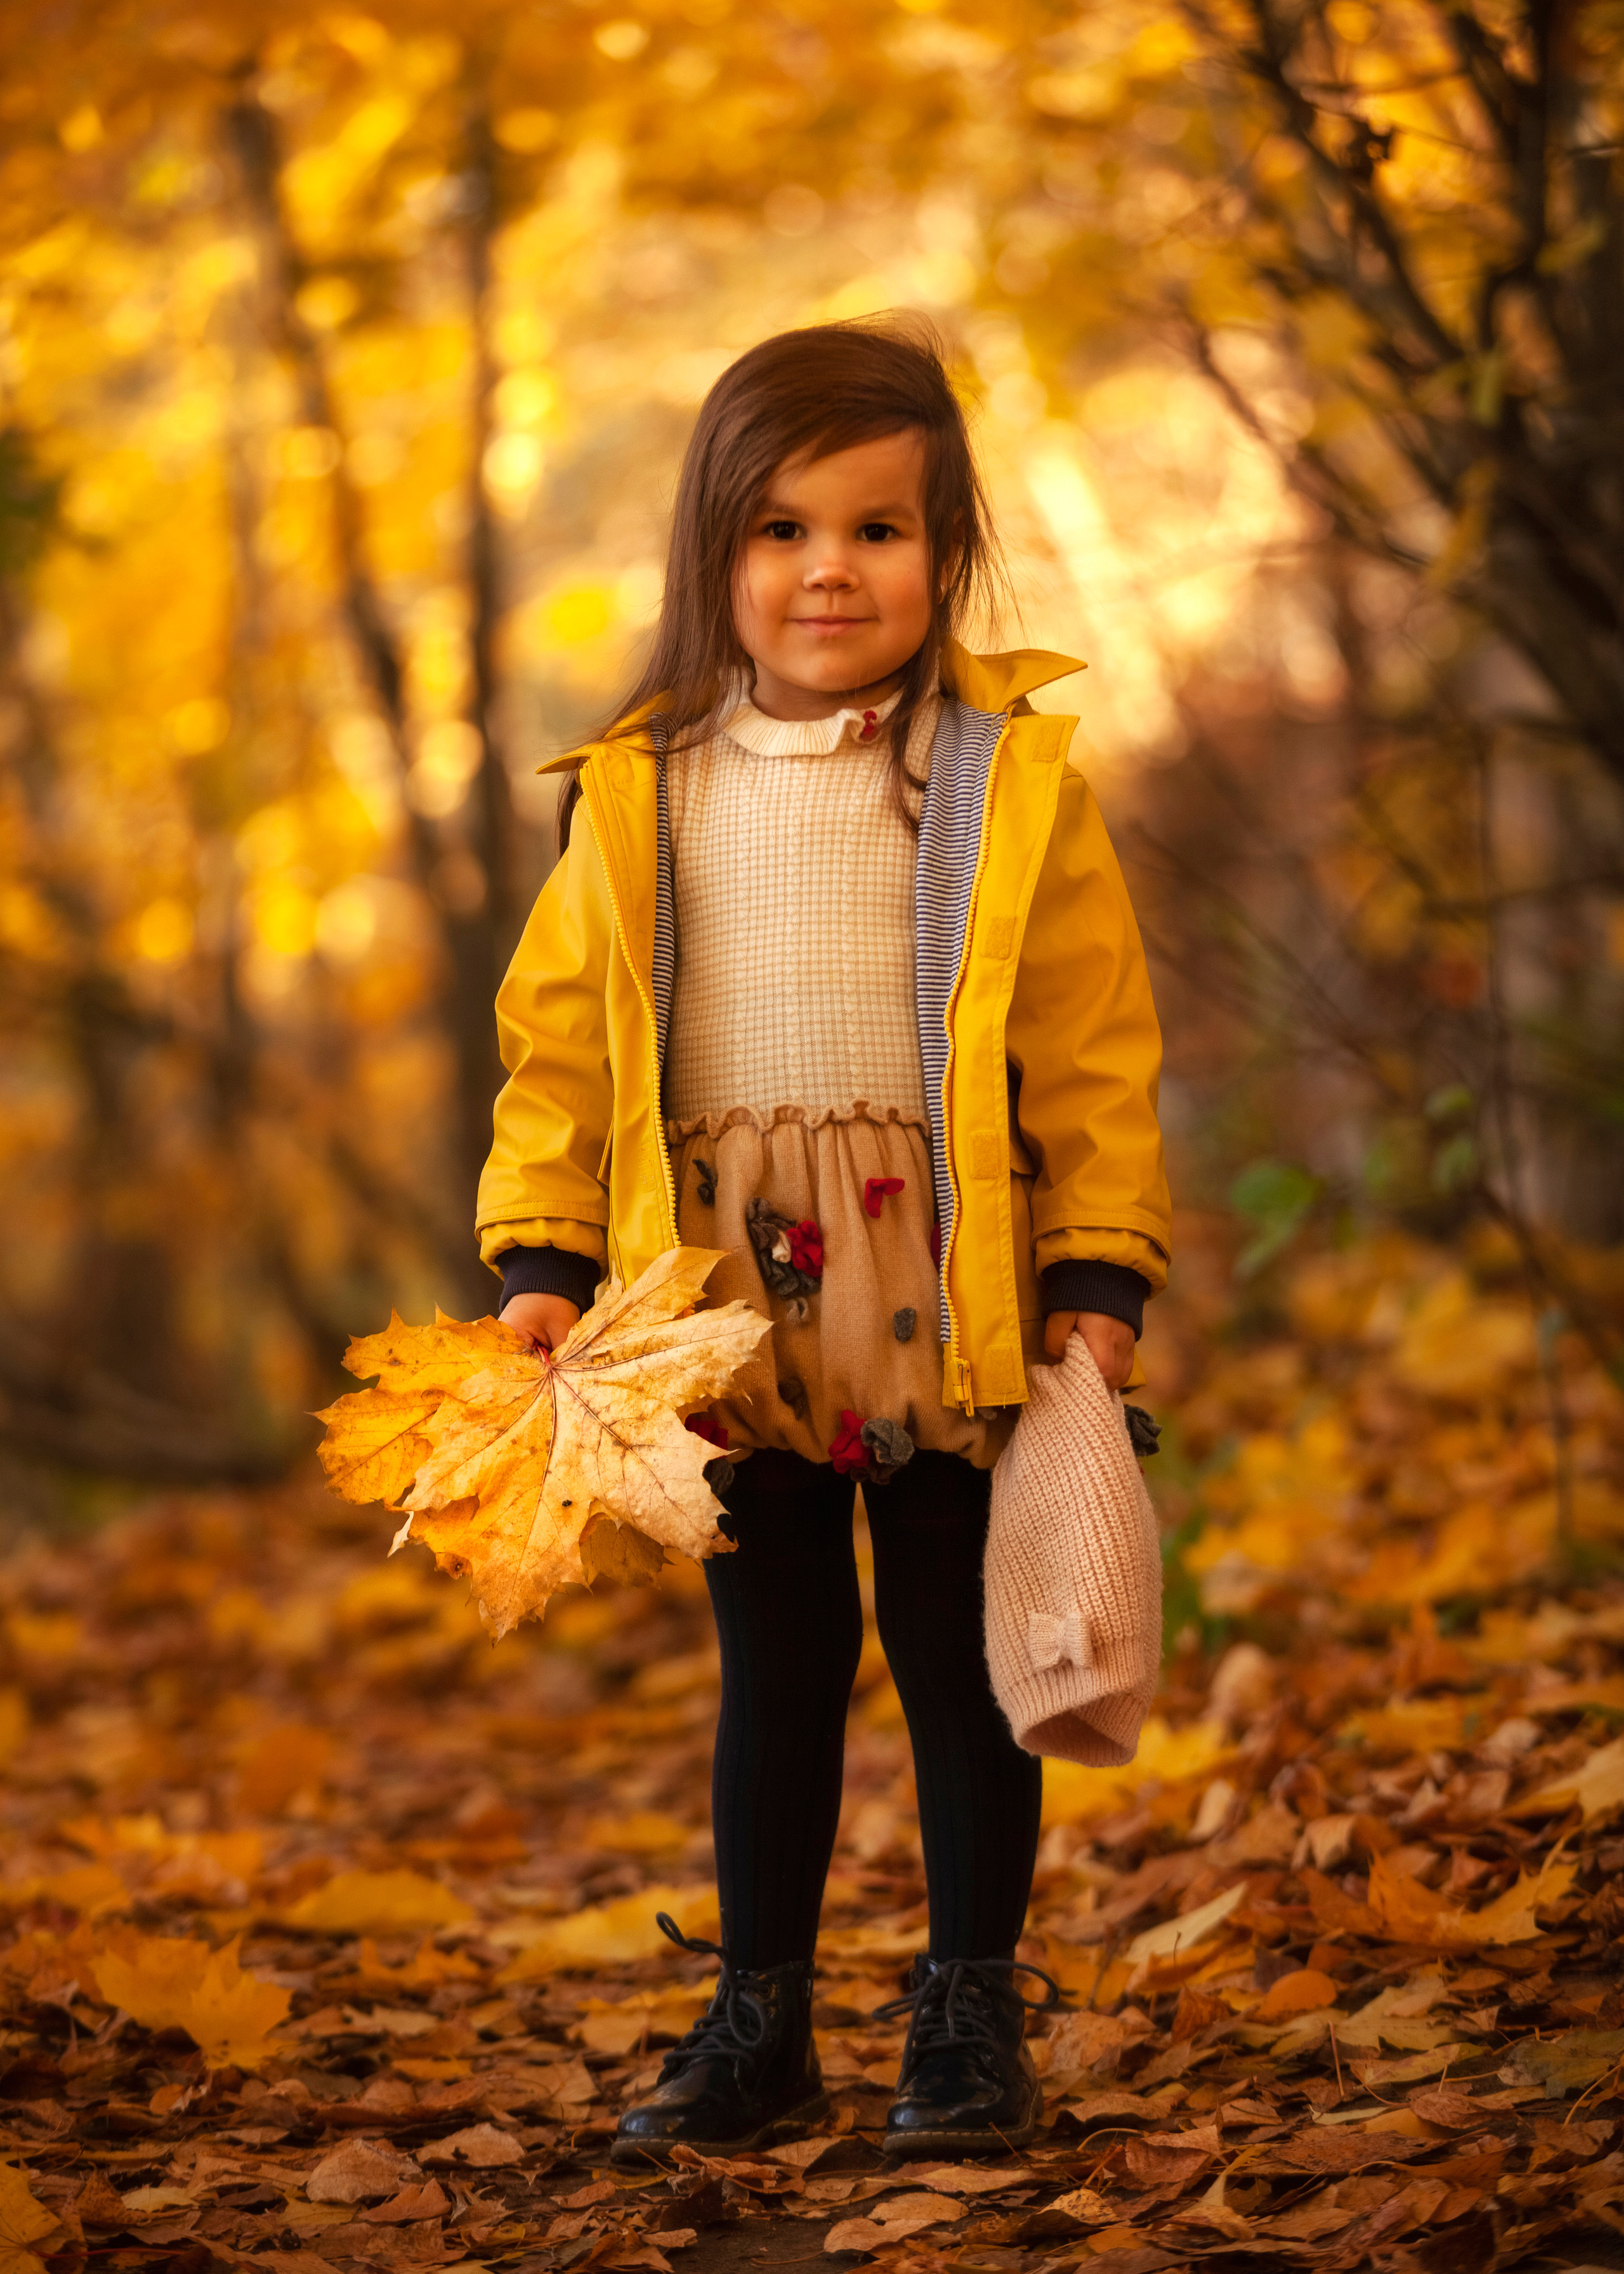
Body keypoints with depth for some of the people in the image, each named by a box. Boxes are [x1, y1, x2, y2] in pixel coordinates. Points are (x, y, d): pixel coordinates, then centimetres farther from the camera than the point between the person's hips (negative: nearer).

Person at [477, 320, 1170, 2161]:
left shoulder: (1012, 784, -3)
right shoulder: (636, 800, 4)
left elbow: (1095, 1049, -4)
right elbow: (560, 1035, 6)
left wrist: (1099, 1276, -9)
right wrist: (540, 1259, -1)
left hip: (942, 1294, -2)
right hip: (732, 1298, 2)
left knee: (957, 1659, 8)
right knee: (772, 1662, 13)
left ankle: (971, 2010, 22)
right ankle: (758, 2021, 23)